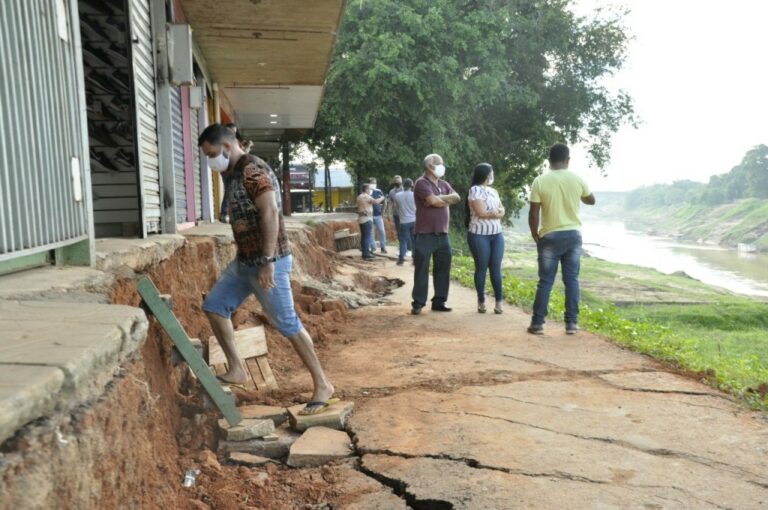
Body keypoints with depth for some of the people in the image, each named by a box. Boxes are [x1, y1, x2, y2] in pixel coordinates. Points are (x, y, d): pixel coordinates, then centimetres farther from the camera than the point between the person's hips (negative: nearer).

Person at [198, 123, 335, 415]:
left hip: (268, 262, -10)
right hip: (244, 260, 10)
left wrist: (268, 262, -29)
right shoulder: (237, 173, 15)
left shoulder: (253, 170, -16)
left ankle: (322, 386, 6)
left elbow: (270, 214, -26)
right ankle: (236, 370, 21)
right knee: (214, 306, 13)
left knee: (287, 324, -5)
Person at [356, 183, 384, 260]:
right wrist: (382, 198, -7)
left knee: (363, 236, 12)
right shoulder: (366, 196, -13)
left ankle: (365, 252, 17)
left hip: (361, 219, 9)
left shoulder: (359, 197, 16)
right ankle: (366, 254, -7)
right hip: (367, 219, -9)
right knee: (367, 236, -7)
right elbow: (376, 201, -26)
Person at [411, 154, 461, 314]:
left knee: (443, 268, 7)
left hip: (442, 234, 7)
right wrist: (446, 199, -1)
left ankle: (439, 302, 16)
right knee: (422, 269, -1)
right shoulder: (421, 183, -8)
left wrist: (439, 199, -12)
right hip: (425, 234, -7)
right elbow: (434, 200, -21)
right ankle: (418, 303, 7)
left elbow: (456, 198, 0)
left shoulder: (443, 184, 15)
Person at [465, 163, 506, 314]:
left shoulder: (493, 191, 16)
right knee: (481, 268, 1)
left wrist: (490, 212, -10)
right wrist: (496, 212, 0)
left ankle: (499, 300, 8)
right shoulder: (475, 190, -7)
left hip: (497, 235, 6)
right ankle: (481, 301, 11)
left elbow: (502, 211, 10)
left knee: (496, 268, 4)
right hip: (479, 235, -6)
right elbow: (481, 212, -15)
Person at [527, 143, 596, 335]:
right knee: (572, 280, 8)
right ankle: (572, 323, 10)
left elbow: (534, 214, -9)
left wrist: (535, 235, 5)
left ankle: (537, 323, 8)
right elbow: (591, 201, 17)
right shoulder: (577, 179, -1)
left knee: (545, 281, 4)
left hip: (550, 237, -2)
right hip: (573, 235, 2)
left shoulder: (540, 181, -9)